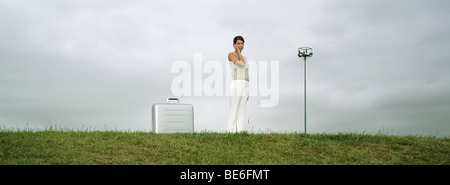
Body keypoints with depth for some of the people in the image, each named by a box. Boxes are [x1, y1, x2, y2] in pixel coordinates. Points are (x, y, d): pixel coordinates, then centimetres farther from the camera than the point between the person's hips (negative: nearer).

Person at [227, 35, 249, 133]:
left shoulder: (244, 58, 22)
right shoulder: (231, 54, -2)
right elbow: (242, 64, -16)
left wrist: (246, 92, 20)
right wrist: (238, 50, -6)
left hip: (244, 87, 8)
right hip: (236, 86, -8)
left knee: (240, 113, 7)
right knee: (233, 113, -7)